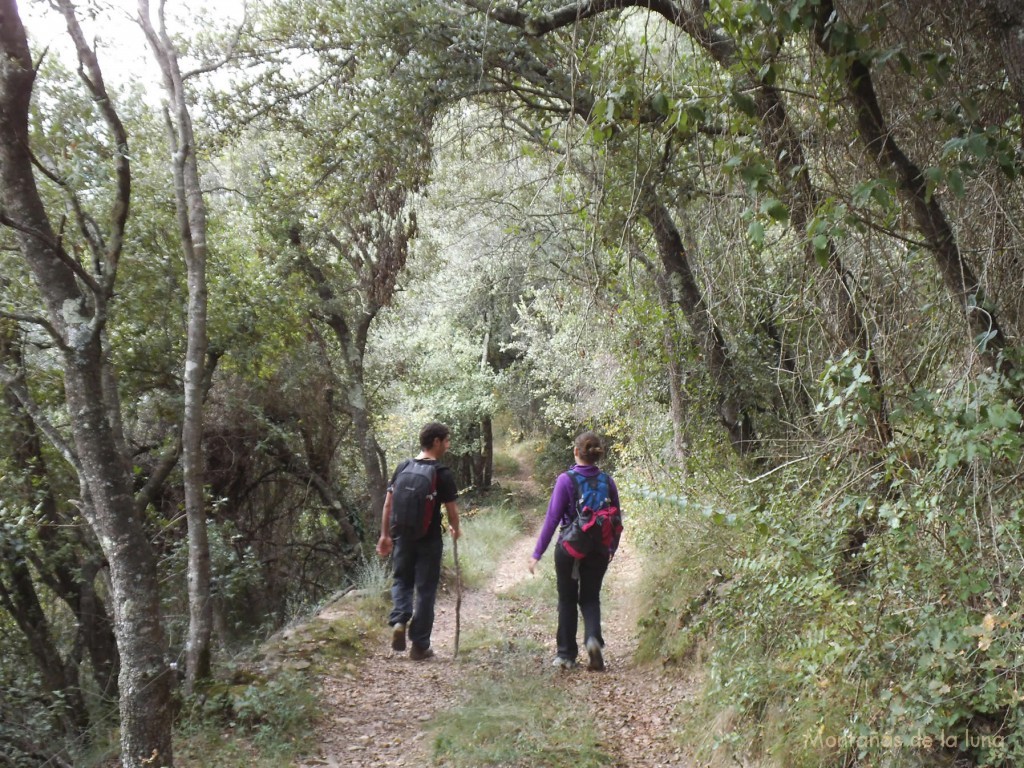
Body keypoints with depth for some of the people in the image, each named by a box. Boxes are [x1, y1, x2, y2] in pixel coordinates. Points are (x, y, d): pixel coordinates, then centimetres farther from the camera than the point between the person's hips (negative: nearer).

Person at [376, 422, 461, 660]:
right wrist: (455, 529, 13)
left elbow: (388, 503, 4)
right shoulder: (443, 474, -11)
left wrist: (385, 535, 12)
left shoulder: (403, 467, 2)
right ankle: (420, 645, 12)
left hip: (403, 536, 4)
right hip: (429, 539, -4)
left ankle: (398, 620, -3)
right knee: (425, 589, 6)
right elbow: (452, 510, -8)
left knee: (402, 580, 22)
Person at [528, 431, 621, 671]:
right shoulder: (607, 481, -2)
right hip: (598, 550, 2)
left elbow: (552, 518, -13)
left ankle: (567, 655, 19)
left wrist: (537, 553, -8)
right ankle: (594, 638, -11)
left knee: (567, 600, 13)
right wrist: (612, 548, 20)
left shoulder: (565, 480, -12)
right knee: (590, 598, 16)